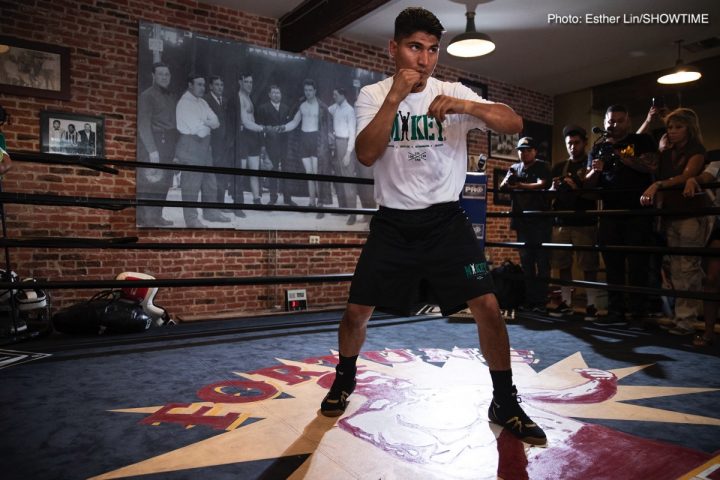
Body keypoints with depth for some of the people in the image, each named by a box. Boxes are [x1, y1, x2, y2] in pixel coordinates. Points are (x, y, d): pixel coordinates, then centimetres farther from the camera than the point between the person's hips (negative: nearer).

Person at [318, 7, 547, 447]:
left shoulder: (454, 93, 0)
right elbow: (366, 155, -16)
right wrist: (395, 97, -24)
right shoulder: (373, 95, 0)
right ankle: (345, 378, 31)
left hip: (447, 220, 0)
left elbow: (515, 123, -11)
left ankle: (505, 403, 11)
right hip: (394, 222, 0)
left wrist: (466, 106, -29)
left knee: (487, 306, -9)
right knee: (358, 310, 2)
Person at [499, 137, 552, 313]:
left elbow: (542, 185, -14)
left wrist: (520, 185, -17)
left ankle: (541, 301, -2)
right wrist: (508, 181, -19)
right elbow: (502, 187, 1)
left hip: (541, 221, -4)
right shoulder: (514, 168, 15)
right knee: (526, 262, 6)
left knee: (542, 262, -5)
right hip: (522, 222, 4)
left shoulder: (542, 166, 3)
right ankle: (529, 300, 12)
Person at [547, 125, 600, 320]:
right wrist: (554, 188, -6)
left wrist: (578, 188, -21)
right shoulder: (559, 168, 16)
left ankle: (591, 305, 2)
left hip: (585, 223, -3)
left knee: (588, 266, -5)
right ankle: (566, 303, 12)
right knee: (563, 264, 3)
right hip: (561, 222, 4)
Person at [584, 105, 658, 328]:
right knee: (612, 264, 4)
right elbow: (588, 184, 8)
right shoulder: (598, 149, 14)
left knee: (638, 264, -2)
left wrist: (625, 159, -23)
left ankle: (639, 314, 4)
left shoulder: (641, 141, 5)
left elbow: (651, 166, -11)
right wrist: (595, 171, -13)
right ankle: (616, 312, 10)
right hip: (610, 212, 4)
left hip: (638, 211, -3)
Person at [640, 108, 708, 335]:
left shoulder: (697, 151, -1)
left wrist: (657, 186, -33)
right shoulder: (666, 154, 17)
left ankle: (686, 319, -7)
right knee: (675, 269, 3)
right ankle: (679, 314, 7)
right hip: (669, 215, 6)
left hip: (691, 216, -6)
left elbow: (686, 176, -18)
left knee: (688, 268, -8)